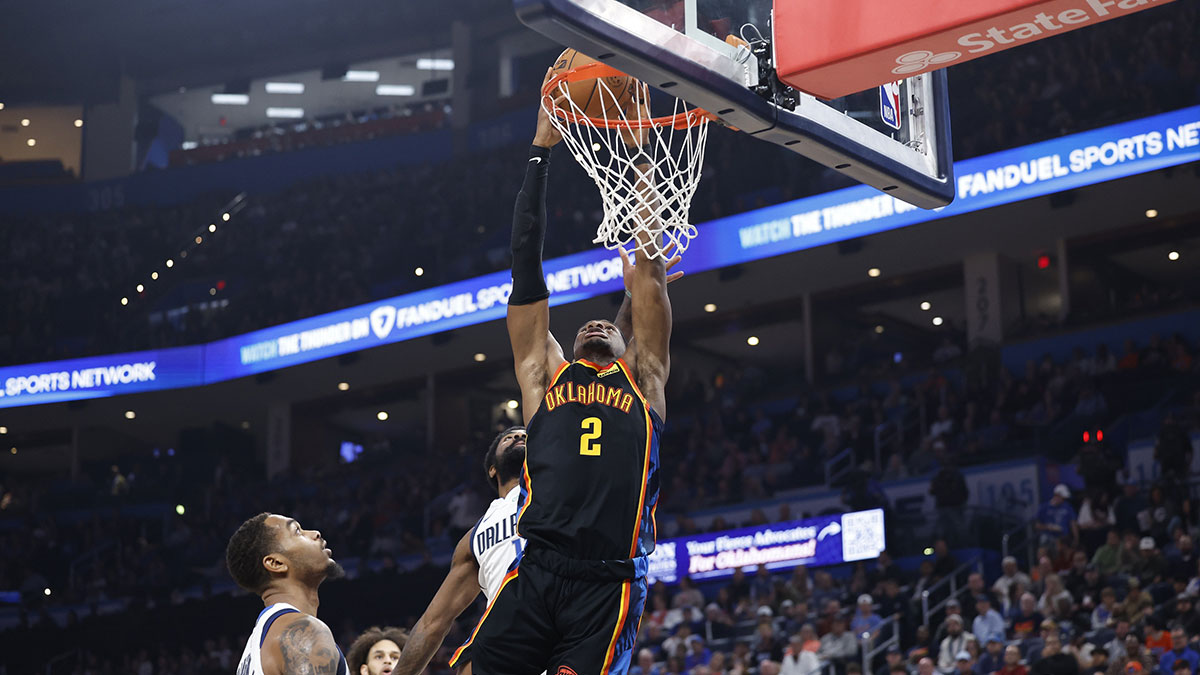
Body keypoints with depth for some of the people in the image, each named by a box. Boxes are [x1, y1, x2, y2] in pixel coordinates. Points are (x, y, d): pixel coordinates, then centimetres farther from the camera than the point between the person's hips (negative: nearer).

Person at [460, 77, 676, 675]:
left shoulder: (643, 378, 22)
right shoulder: (546, 373, 23)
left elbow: (647, 271, 19)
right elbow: (527, 261, 22)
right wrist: (541, 148, 22)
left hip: (610, 583, -1)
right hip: (536, 572, 1)